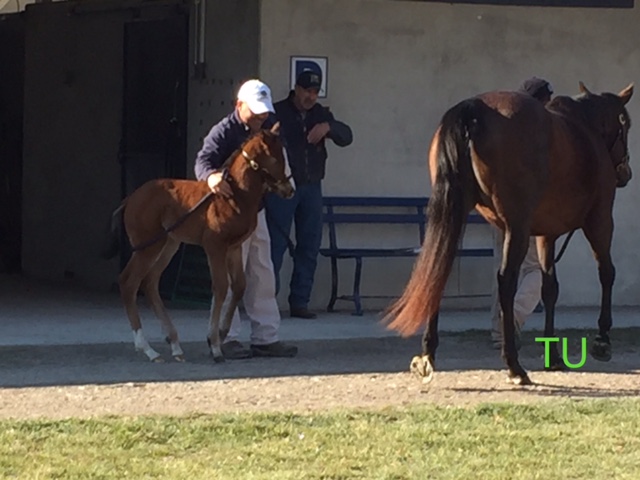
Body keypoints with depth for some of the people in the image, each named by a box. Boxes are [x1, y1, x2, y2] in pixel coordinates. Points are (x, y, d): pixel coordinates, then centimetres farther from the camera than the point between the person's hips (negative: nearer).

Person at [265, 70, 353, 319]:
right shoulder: (278, 113, -1)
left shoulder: (320, 114, 12)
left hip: (311, 186, 5)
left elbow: (346, 137, 4)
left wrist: (328, 127, -17)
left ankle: (300, 301, 10)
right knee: (276, 243, -8)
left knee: (309, 247, 5)